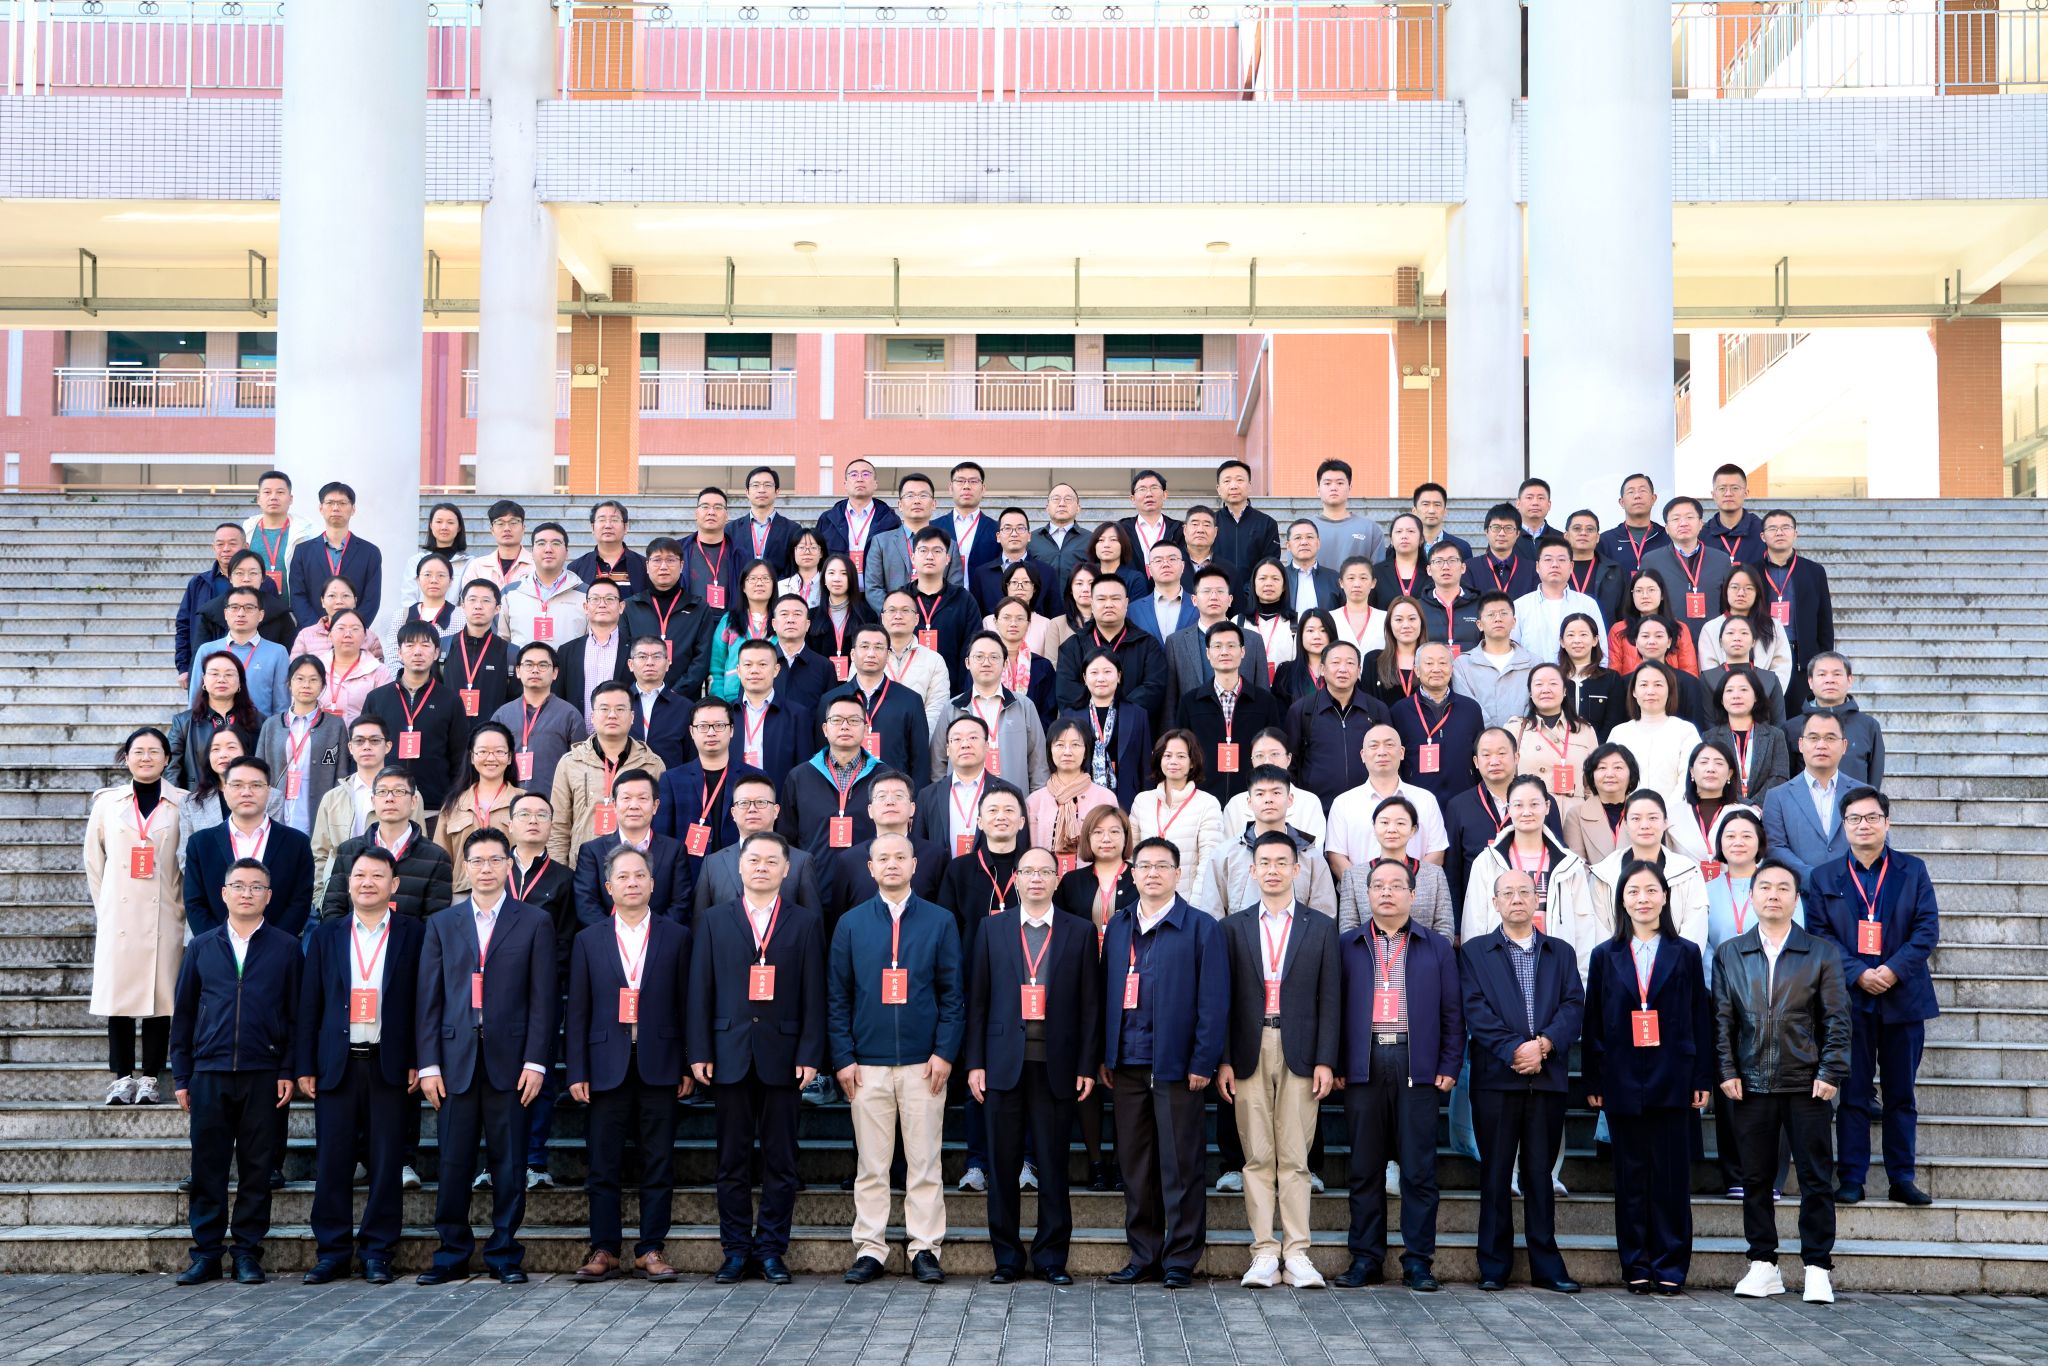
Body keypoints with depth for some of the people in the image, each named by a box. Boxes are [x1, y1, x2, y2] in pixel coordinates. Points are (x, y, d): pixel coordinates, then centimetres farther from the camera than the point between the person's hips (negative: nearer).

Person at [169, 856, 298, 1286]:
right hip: (209, 1073, 2)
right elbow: (183, 1013, 13)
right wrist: (181, 1075, 7)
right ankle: (207, 1252, 11)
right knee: (207, 1166, 3)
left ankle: (247, 1250, 11)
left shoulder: (286, 947, 5)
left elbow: (297, 1013, 3)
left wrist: (289, 1072, -4)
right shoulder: (201, 946, 10)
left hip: (263, 1075, -1)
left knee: (257, 1167, 2)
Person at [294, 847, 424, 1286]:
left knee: (386, 1163, 1)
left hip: (390, 1065, -2)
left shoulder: (413, 935, 4)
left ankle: (378, 1252, 10)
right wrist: (304, 1066, 3)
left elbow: (423, 1002, 2)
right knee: (332, 1162, 2)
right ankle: (332, 1252, 11)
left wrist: (418, 1062, -5)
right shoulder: (326, 935, 10)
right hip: (336, 1064, 2)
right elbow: (309, 1005, 9)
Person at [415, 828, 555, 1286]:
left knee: (509, 1163, 2)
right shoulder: (442, 924, 12)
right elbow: (429, 999, 8)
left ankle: (505, 1254, 11)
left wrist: (535, 1061, -6)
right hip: (457, 1059, 2)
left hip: (509, 1059, -1)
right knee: (453, 1162, 3)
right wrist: (428, 1063, 0)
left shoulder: (534, 923, 6)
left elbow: (542, 998, 2)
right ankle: (452, 1253, 12)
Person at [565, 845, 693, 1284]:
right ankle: (604, 1250, 11)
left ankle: (651, 1250, 9)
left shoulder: (676, 937, 6)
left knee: (658, 1163, 2)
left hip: (659, 1066, -1)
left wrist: (688, 1066, -1)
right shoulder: (589, 941, 9)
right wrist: (577, 1072, 0)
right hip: (607, 1065, 1)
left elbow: (687, 1004, 4)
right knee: (603, 1164, 3)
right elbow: (578, 1012, 7)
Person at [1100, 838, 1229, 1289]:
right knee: (1135, 1165, 9)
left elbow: (1213, 1001, -5)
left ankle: (1180, 1259, 8)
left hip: (1175, 1065, -4)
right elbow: (1106, 993, 12)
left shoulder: (1201, 928, -2)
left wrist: (1203, 1062, -11)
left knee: (1180, 1165, 0)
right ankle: (1143, 1255, 18)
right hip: (1127, 1064, 5)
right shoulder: (1118, 927, 12)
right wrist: (1104, 1056, 6)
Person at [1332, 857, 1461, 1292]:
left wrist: (1449, 1067, 0)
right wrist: (1336, 1066, 0)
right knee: (1365, 1167, 4)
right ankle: (1365, 1258, 10)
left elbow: (1452, 1012, 8)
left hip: (1418, 1068, 0)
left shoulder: (1437, 947, 11)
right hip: (1363, 1066, 1)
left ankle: (1418, 1259, 6)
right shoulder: (1347, 945, 10)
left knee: (1419, 1169, 0)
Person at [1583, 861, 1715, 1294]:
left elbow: (1700, 1020, 5)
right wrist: (1593, 1082, 3)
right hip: (1623, 1082, 1)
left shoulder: (1686, 954, 6)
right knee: (1630, 1177, 4)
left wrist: (1702, 1079, -1)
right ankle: (1636, 1267, 10)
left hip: (1671, 1081, -1)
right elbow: (1593, 1024, 8)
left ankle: (1670, 1267, 7)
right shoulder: (1605, 956, 8)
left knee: (1671, 1176, 0)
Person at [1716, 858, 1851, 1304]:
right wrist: (1726, 1071, -1)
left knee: (1816, 1180, 0)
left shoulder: (1821, 954, 5)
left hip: (1807, 1085, -1)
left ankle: (1818, 1268, 6)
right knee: (1755, 1179, 5)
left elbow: (1837, 1019, 1)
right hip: (1752, 1084, 2)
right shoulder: (1729, 954, 9)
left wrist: (1831, 1073, -7)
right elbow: (1722, 1018, 7)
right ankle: (1763, 1265, 14)